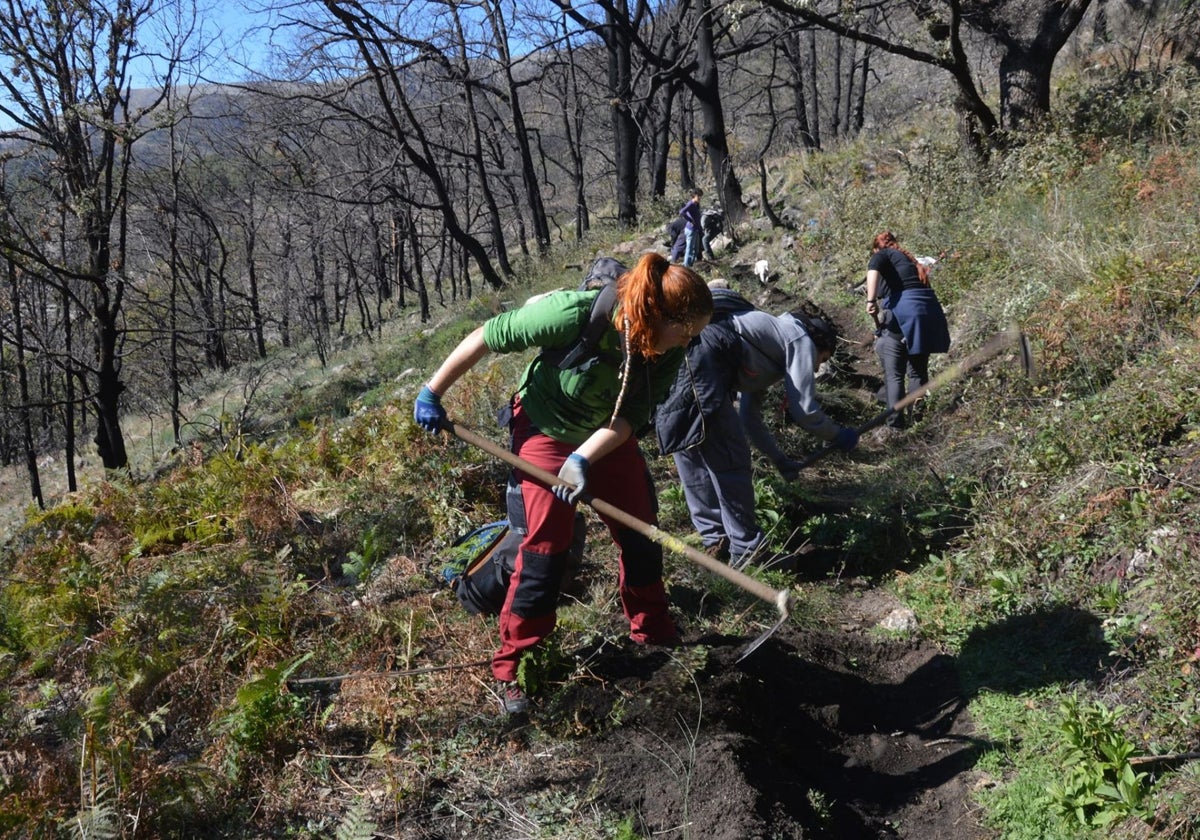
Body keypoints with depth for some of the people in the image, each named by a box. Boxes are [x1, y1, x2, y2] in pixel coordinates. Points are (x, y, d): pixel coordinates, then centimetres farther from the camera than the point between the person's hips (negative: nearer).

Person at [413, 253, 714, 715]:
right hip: (546, 430, -5)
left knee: (641, 534, 9)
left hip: (609, 436, 5)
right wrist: (433, 393, -16)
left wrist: (584, 458, -37)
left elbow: (630, 416, -21)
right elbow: (486, 337, -26)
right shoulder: (574, 315, -36)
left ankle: (653, 634, 31)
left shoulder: (669, 351, -21)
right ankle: (509, 668, 6)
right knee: (546, 547, -8)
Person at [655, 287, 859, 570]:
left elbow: (750, 419, 41)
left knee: (693, 456, 17)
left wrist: (780, 460, 48)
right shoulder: (801, 340, 14)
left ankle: (716, 541, 26)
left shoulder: (764, 355, 36)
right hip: (699, 355, -10)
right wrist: (839, 435, 24)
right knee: (730, 460, 0)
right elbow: (804, 410, 7)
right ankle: (746, 551, 8)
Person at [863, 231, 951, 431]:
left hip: (901, 314, -6)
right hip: (927, 313, 6)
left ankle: (896, 422, -2)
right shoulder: (911, 260, 31)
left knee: (894, 374, 0)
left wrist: (871, 300, -20)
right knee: (919, 370, 16)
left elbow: (873, 268, -16)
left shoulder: (884, 254, 10)